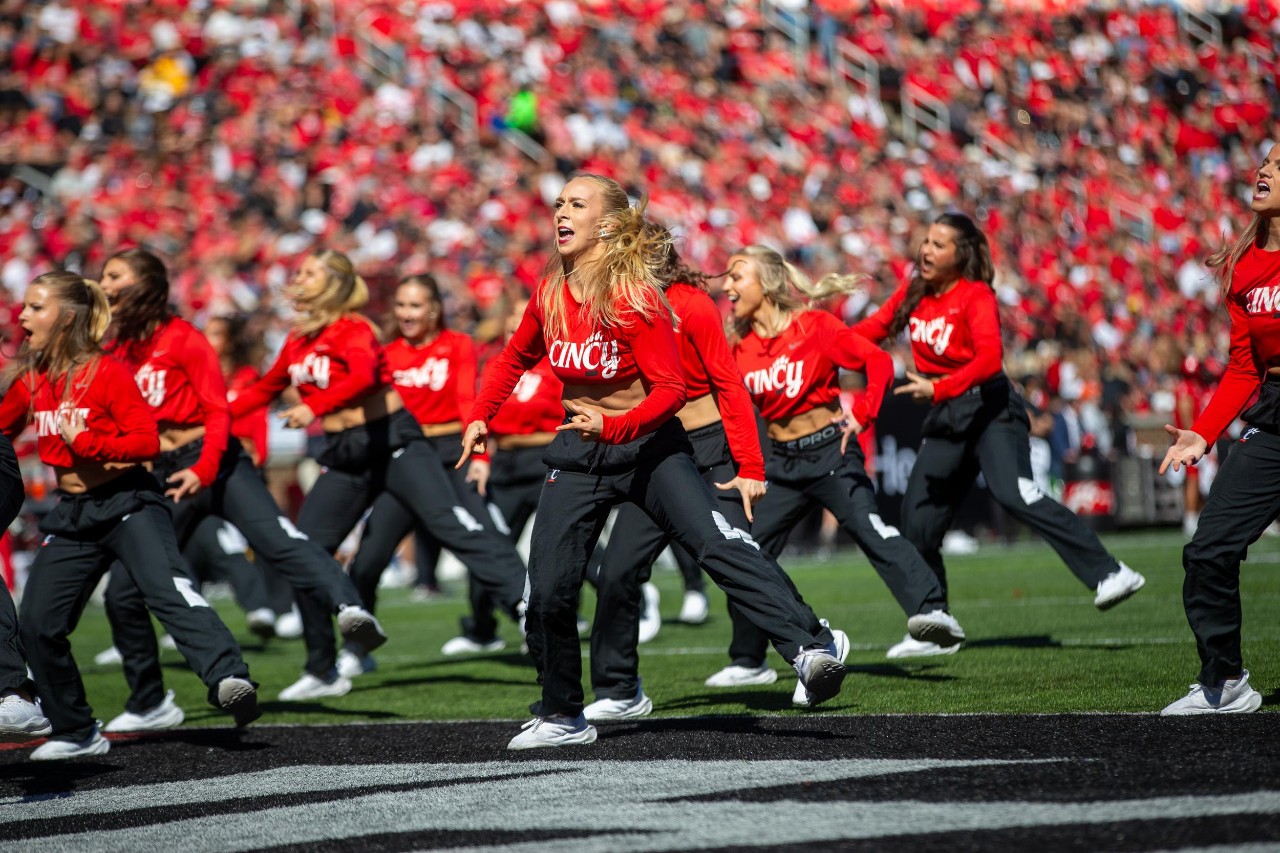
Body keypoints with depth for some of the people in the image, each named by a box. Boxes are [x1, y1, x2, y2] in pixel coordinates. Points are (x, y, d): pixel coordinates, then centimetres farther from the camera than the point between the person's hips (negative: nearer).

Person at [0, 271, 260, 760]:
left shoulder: (108, 373, -10)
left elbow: (148, 441, -16)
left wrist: (86, 442, -22)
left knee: (168, 591, -27)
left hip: (127, 503, -7)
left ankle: (228, 682, -44)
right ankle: (75, 734, 17)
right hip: (72, 515, 7)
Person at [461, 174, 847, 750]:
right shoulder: (549, 295, 1)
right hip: (578, 453, 5)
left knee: (719, 546, -23)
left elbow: (670, 390, -19)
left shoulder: (636, 299, -16)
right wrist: (480, 418, 11)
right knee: (548, 589, 0)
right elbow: (514, 360, 21)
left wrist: (613, 427, -33)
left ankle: (807, 650, -31)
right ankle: (561, 718, 17)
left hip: (647, 445, -5)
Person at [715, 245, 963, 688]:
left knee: (868, 527, -26)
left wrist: (862, 415, -20)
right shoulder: (740, 347, 5)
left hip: (829, 452, -6)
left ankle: (931, 611, -38)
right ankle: (748, 662, 19)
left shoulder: (814, 326, -8)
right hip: (781, 463, 6)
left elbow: (878, 361, -11)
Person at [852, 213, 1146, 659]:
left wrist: (938, 389, -34)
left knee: (1014, 494, -27)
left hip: (990, 407, -7)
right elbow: (870, 330, 19)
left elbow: (989, 358, -24)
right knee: (918, 517, 4)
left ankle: (1108, 575, -29)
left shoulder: (976, 295, -10)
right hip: (947, 419, 7)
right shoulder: (913, 294, 10)